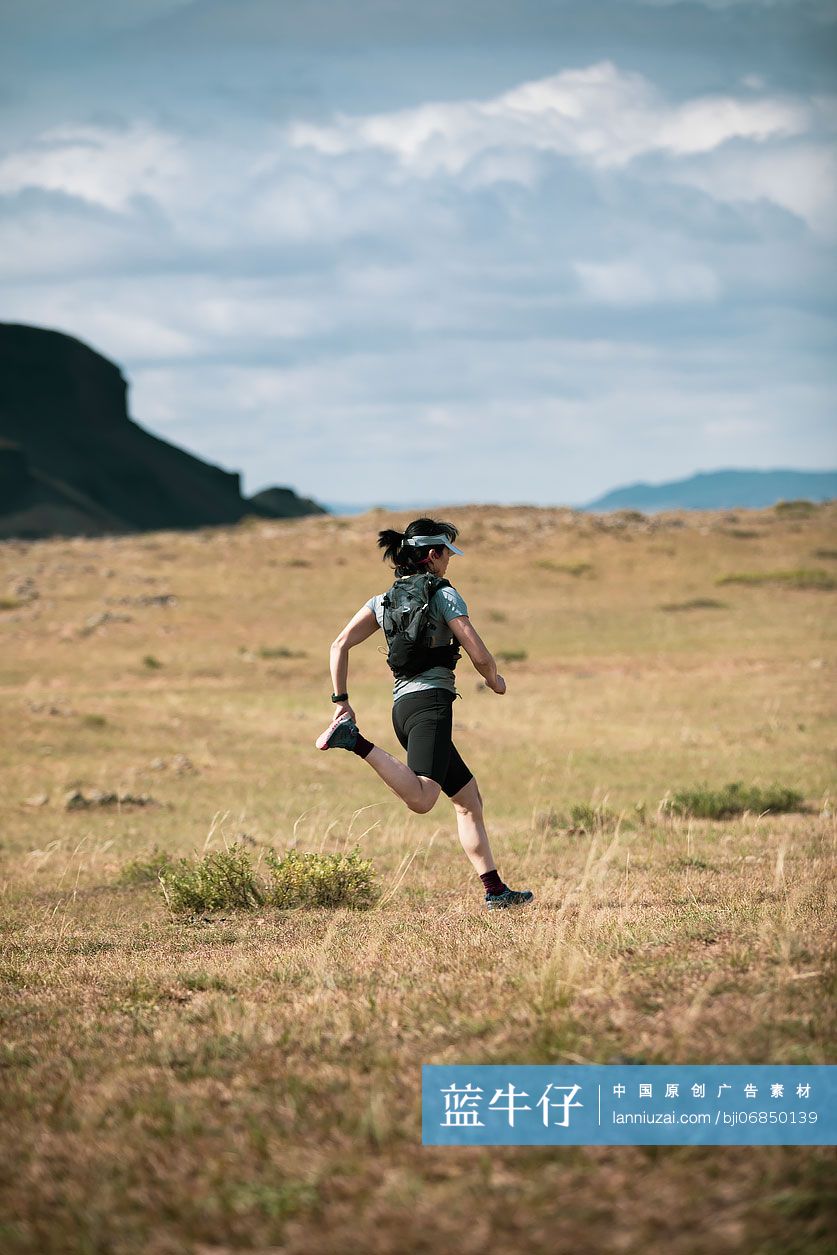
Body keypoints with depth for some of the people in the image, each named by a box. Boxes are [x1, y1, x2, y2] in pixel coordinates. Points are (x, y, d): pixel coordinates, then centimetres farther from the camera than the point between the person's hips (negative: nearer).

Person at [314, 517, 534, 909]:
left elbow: (340, 646, 8)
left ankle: (495, 891, 14)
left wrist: (341, 701, 9)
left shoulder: (383, 601, 17)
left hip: (402, 706, 8)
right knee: (421, 799, -29)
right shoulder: (443, 594, 0)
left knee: (469, 800, 15)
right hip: (431, 701, -8)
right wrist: (495, 680, 16)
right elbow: (479, 655, -5)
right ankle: (355, 743, -37)